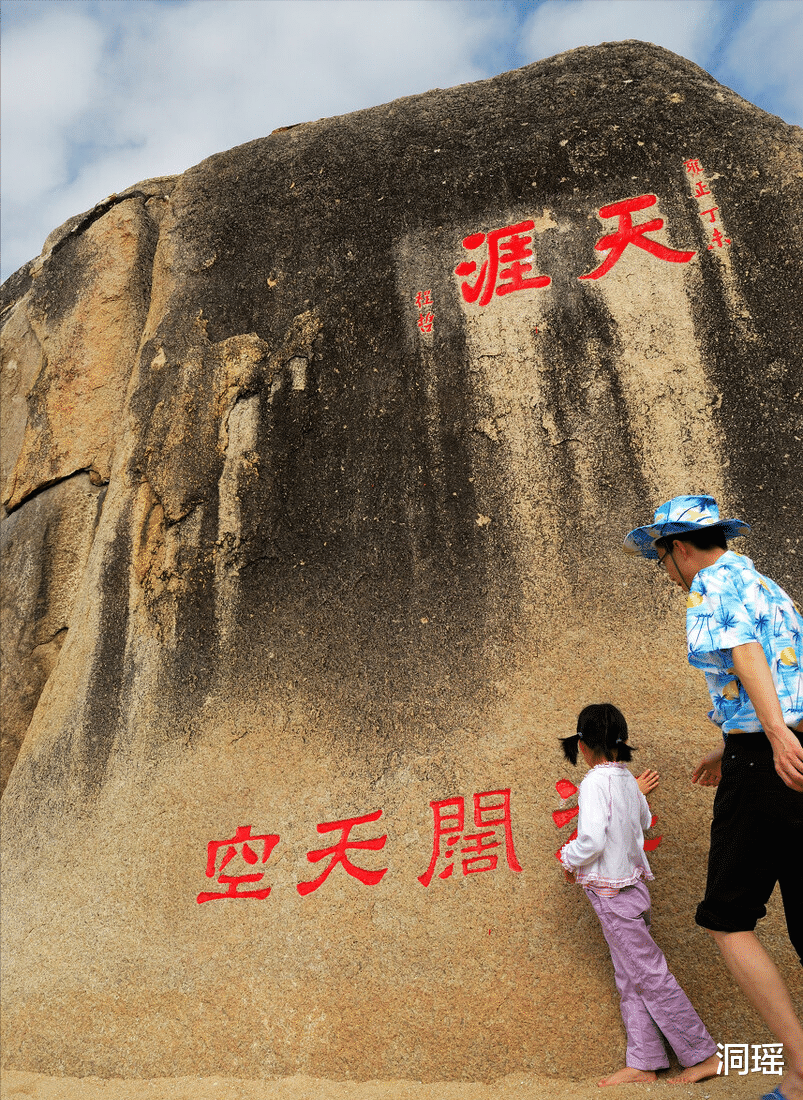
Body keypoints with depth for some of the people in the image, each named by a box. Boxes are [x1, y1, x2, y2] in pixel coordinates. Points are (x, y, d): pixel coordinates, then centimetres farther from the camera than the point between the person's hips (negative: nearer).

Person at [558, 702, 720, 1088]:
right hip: (631, 882, 9)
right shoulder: (627, 779, 5)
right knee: (630, 979, 13)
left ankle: (703, 1056, 10)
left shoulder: (595, 782, -21)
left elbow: (592, 841, -28)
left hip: (610, 891, -9)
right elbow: (644, 821, 21)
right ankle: (641, 1064, 19)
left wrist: (569, 860, -10)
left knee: (648, 975, 1)